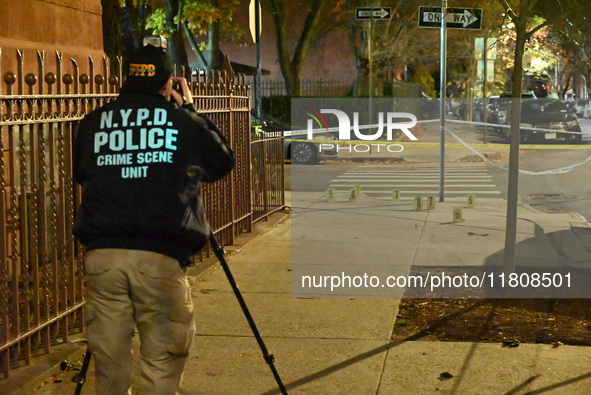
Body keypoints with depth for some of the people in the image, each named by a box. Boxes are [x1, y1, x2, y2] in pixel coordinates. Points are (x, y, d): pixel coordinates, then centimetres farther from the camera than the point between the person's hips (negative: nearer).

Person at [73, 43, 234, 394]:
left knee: (109, 359, 11)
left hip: (102, 253, 3)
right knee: (162, 357, 5)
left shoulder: (93, 124, 10)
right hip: (161, 256, -2)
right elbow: (223, 162, 17)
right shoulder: (183, 121, 3)